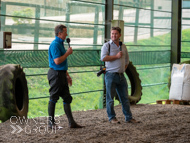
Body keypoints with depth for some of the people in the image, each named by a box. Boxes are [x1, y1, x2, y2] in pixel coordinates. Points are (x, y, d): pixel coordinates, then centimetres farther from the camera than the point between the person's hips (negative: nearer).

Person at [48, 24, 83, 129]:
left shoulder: (60, 44, 17)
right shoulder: (55, 45, -15)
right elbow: (57, 61, -24)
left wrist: (67, 75, 22)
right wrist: (68, 53, -13)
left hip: (61, 74, 10)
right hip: (56, 74, -10)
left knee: (67, 98, 8)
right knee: (53, 98, -1)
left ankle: (71, 122, 10)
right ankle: (51, 122, 7)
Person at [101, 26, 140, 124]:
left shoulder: (123, 46, 16)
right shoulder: (107, 45, -1)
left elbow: (126, 60, 28)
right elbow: (103, 58, -17)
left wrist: (123, 69, 14)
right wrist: (116, 56, -14)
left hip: (121, 76, 5)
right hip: (111, 75, -5)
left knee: (125, 98, 7)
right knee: (110, 98, -1)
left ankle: (128, 117, 12)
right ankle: (112, 118, 8)